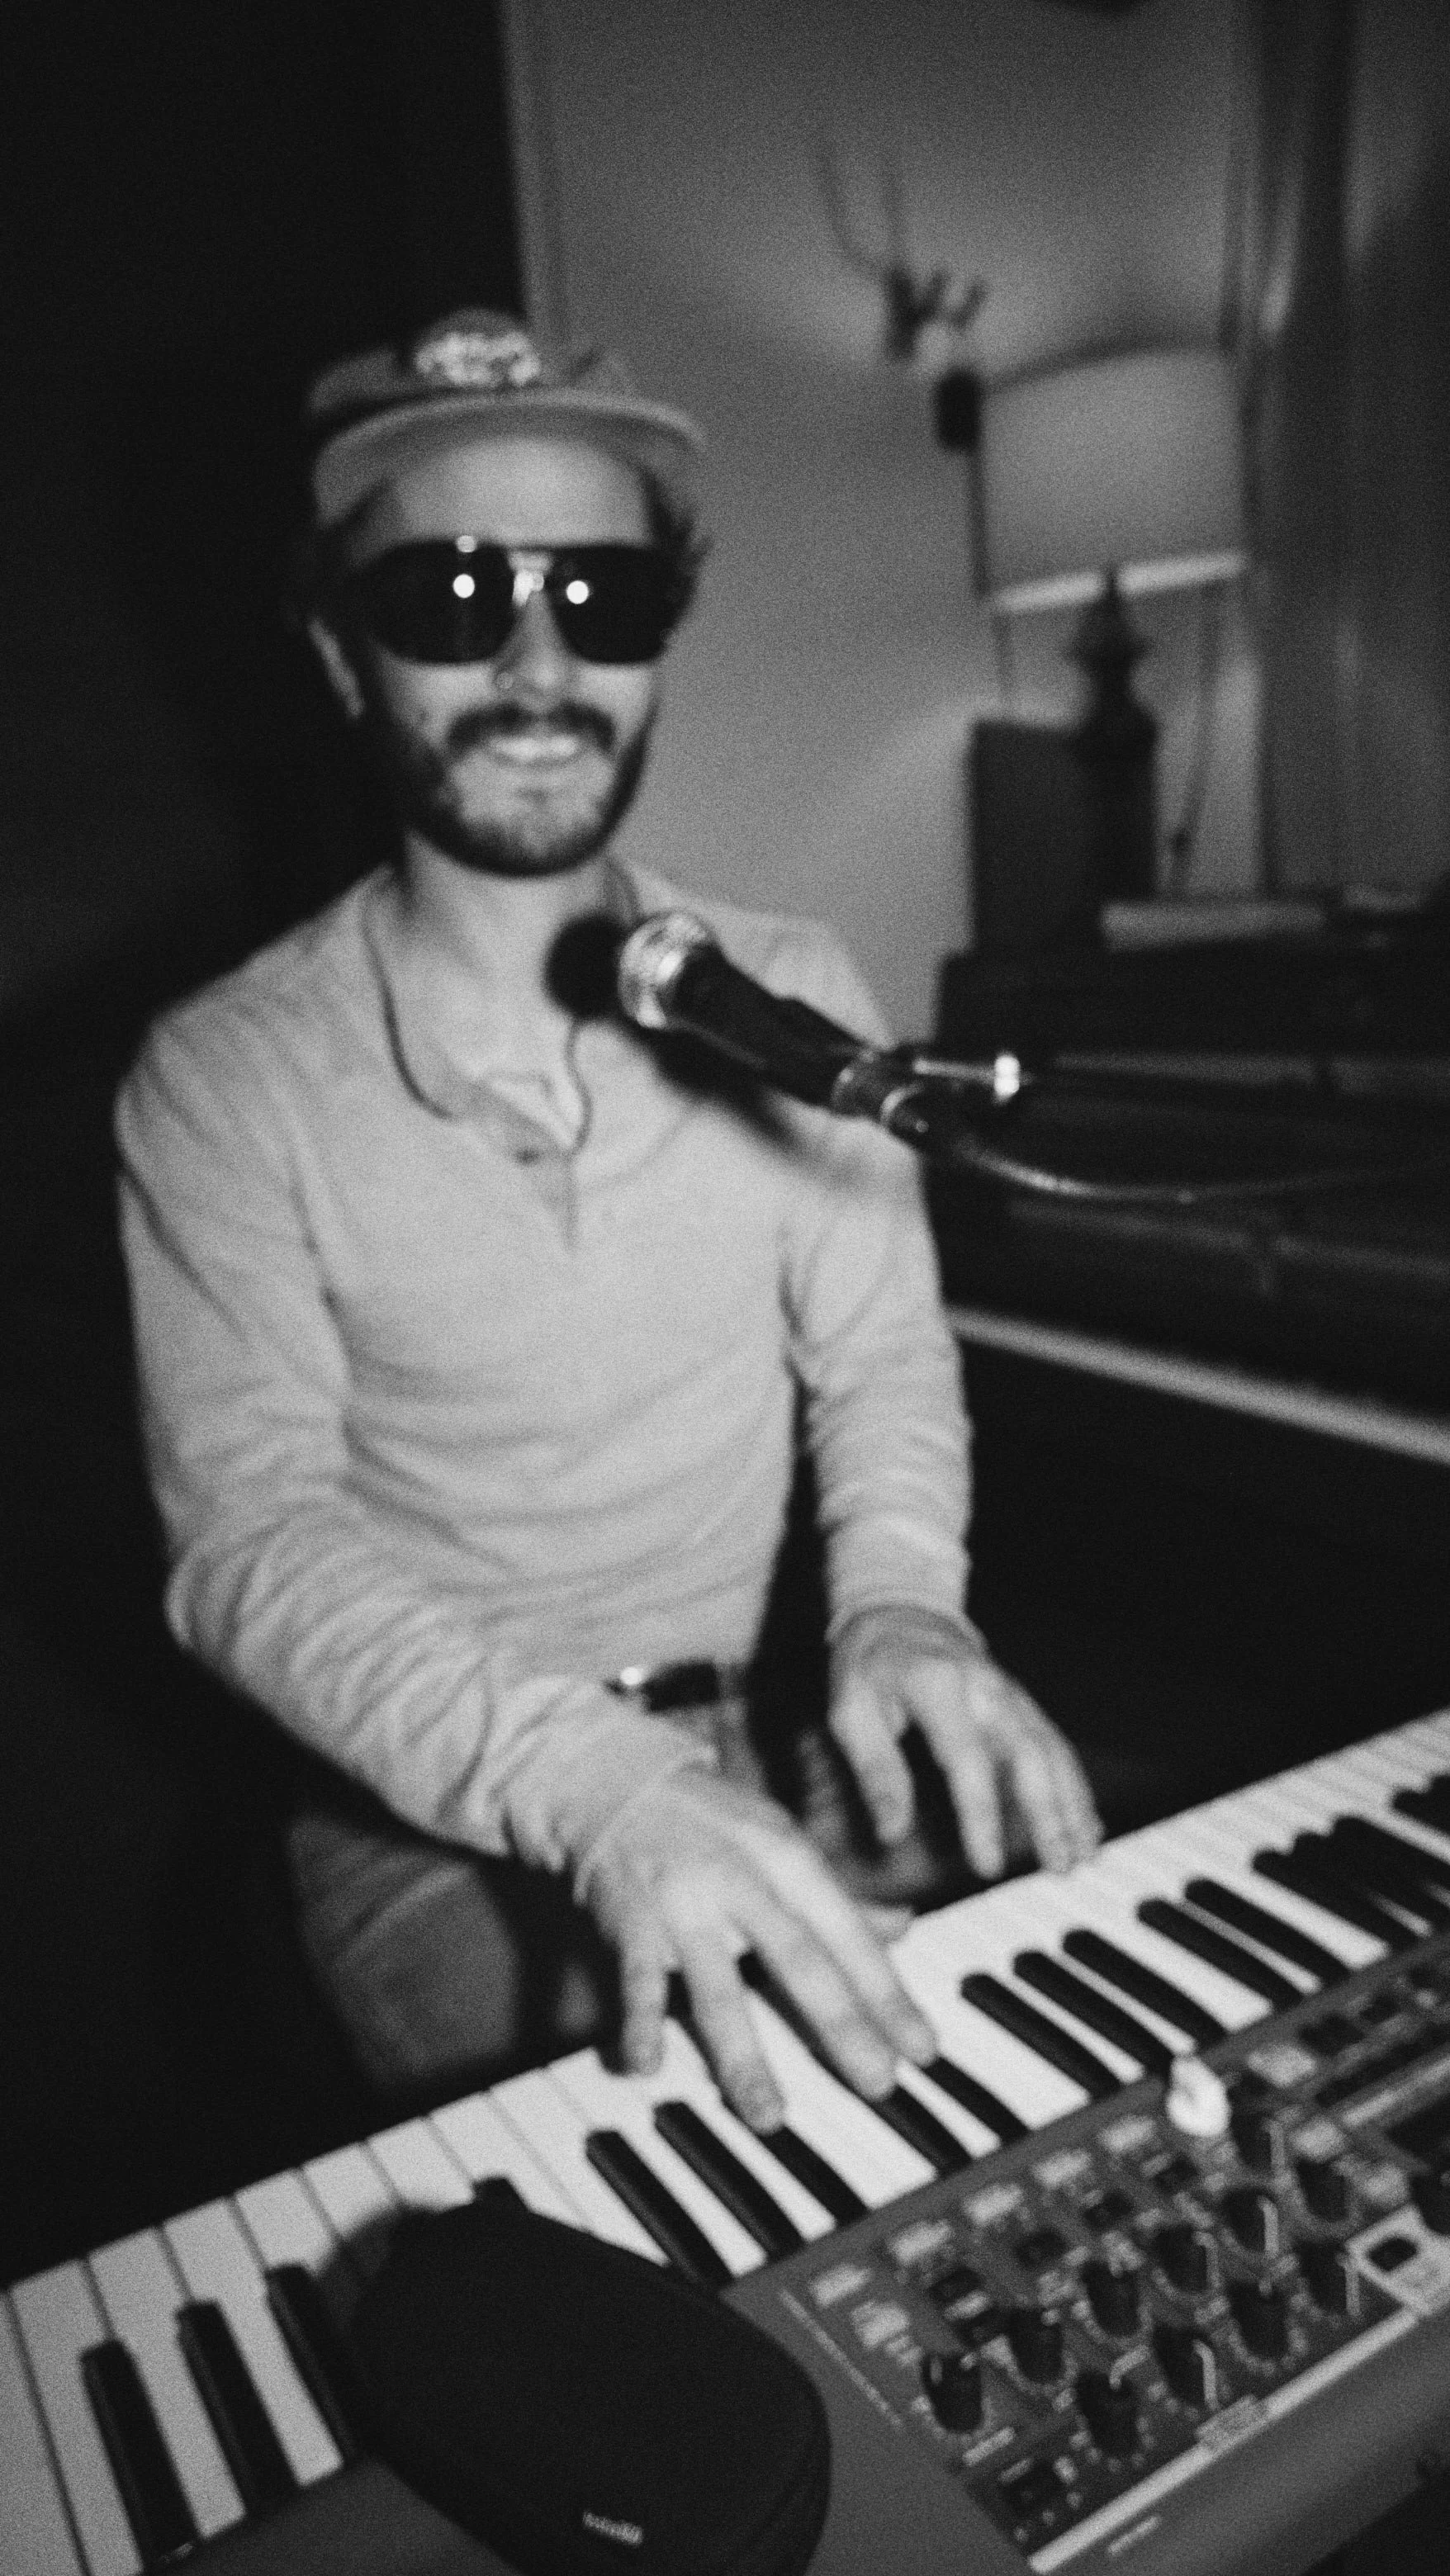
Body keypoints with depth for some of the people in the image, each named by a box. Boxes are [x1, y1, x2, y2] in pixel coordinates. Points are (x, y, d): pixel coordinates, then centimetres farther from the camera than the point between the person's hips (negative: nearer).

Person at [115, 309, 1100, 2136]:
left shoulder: (795, 993, 0)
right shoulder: (222, 1078, -9)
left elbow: (879, 1354, 4)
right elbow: (254, 1534, -16)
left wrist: (897, 1596, -17)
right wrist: (585, 1778, -32)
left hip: (775, 1738, 3)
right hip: (437, 1810, -2)